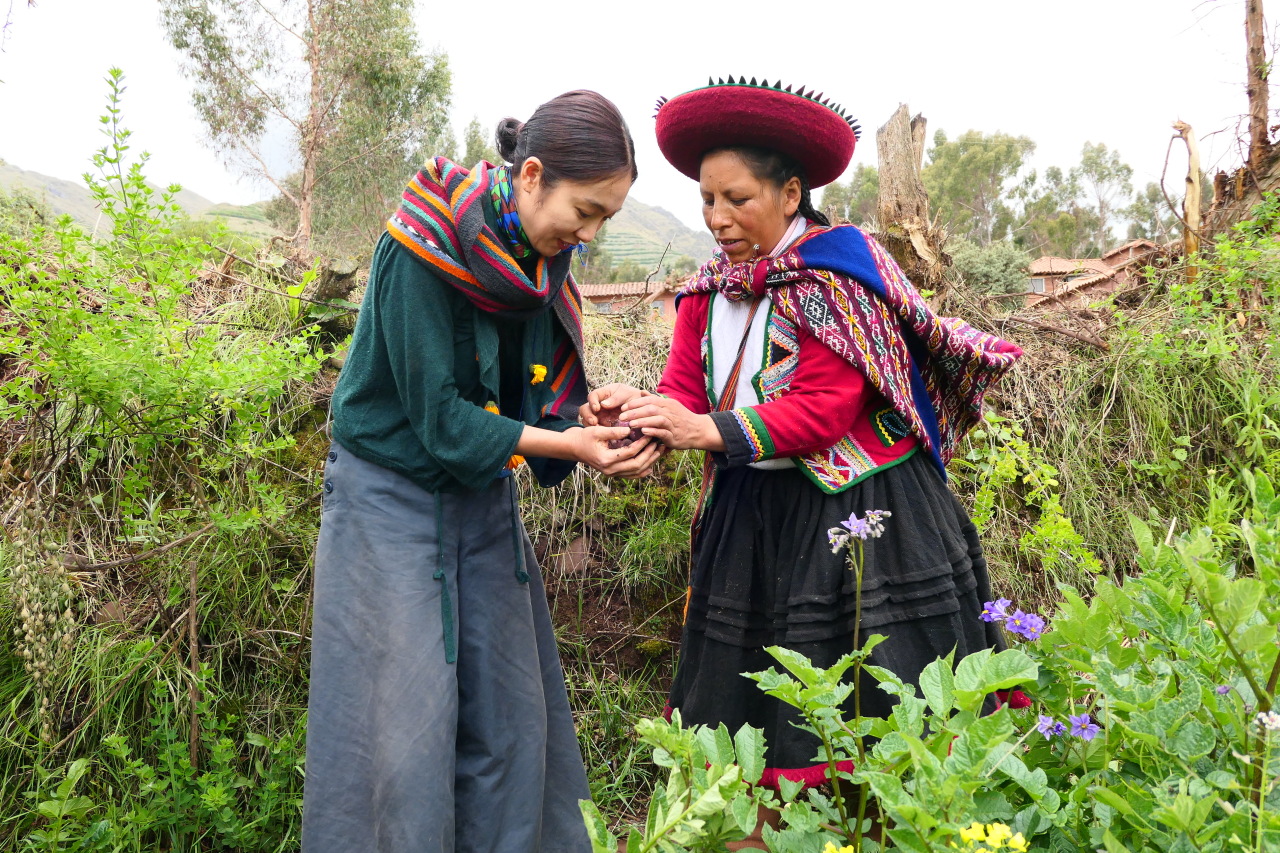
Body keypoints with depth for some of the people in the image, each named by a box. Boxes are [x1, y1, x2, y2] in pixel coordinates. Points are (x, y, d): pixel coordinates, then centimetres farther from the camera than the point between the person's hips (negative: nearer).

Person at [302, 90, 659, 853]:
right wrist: (567, 446, -20)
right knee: (400, 731, 0)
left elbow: (539, 399, 3)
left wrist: (602, 442, -15)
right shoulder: (424, 246, -21)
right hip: (394, 497, -6)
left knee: (510, 723, 10)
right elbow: (437, 418, -21)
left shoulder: (540, 260, -1)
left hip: (482, 499, 6)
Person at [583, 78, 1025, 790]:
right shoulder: (709, 290, 9)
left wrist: (708, 430, -27)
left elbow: (827, 408, -19)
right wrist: (639, 409, -20)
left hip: (856, 516, -5)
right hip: (752, 517, 6)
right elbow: (686, 391, 2)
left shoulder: (837, 266, -11)